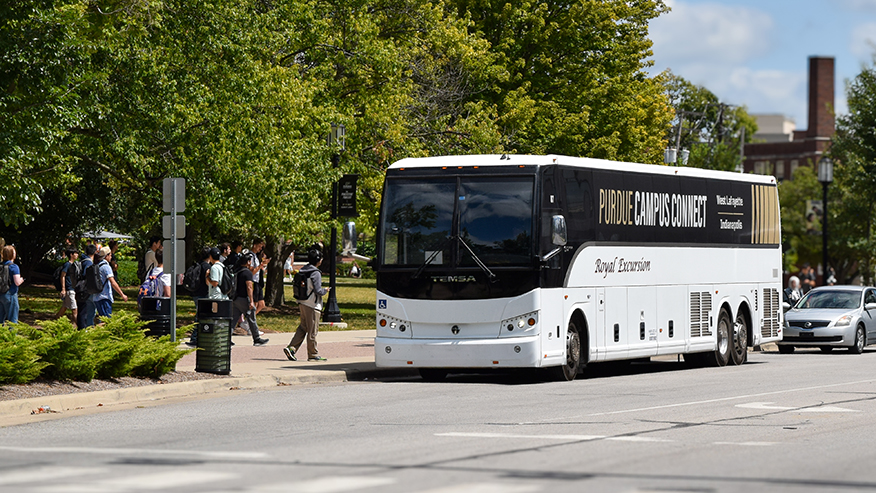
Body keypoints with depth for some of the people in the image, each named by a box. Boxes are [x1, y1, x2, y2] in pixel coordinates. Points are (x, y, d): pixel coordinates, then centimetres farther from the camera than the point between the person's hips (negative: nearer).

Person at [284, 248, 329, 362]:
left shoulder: (302, 271, 9)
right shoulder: (315, 273, -16)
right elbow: (318, 291, -20)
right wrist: (325, 291, 0)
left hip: (302, 304, 8)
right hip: (312, 305, -8)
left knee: (302, 328, 14)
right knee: (312, 331, 0)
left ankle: (291, 348, 3)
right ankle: (313, 354, 7)